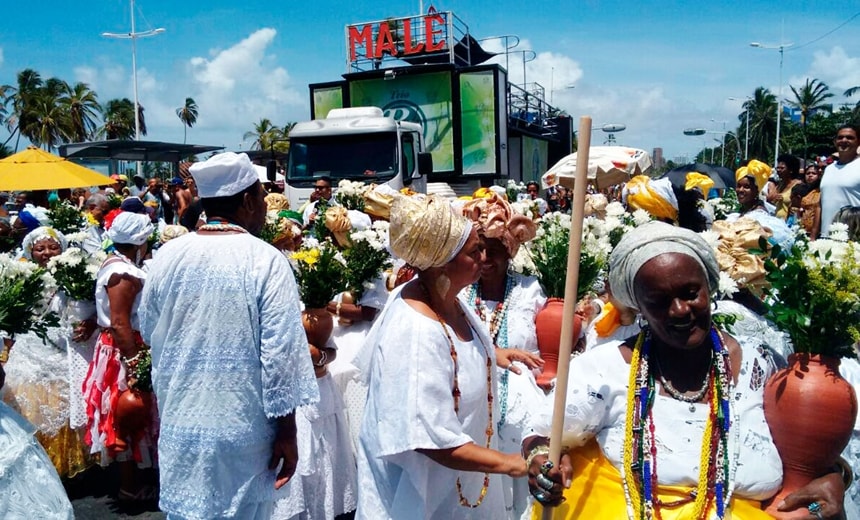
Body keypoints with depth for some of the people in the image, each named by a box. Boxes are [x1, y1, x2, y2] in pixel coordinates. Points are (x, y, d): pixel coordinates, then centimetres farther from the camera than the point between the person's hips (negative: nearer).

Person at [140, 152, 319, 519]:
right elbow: (279, 354, -17)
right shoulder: (266, 261, -16)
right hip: (241, 428, -4)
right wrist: (287, 433, -8)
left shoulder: (167, 256, -3)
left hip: (179, 422, 4)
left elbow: (149, 331, 10)